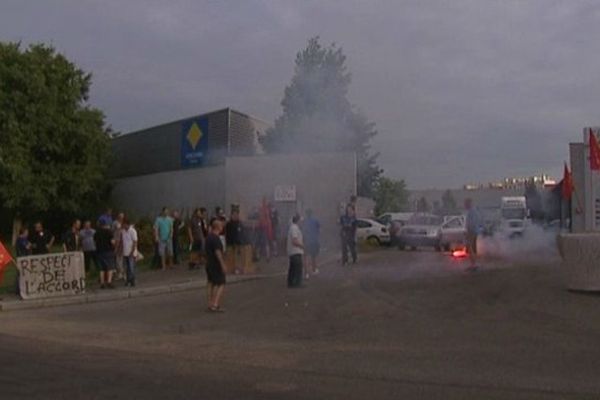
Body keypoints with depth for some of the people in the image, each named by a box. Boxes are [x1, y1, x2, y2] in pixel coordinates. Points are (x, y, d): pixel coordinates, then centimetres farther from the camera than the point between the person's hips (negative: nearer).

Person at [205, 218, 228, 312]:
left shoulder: (208, 237, 10)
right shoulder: (216, 238, -20)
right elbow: (218, 252, -25)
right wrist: (223, 264, -24)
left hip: (209, 263, 9)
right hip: (216, 264, -9)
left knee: (211, 284, 13)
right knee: (221, 284, -5)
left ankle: (210, 304, 17)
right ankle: (215, 305, -11)